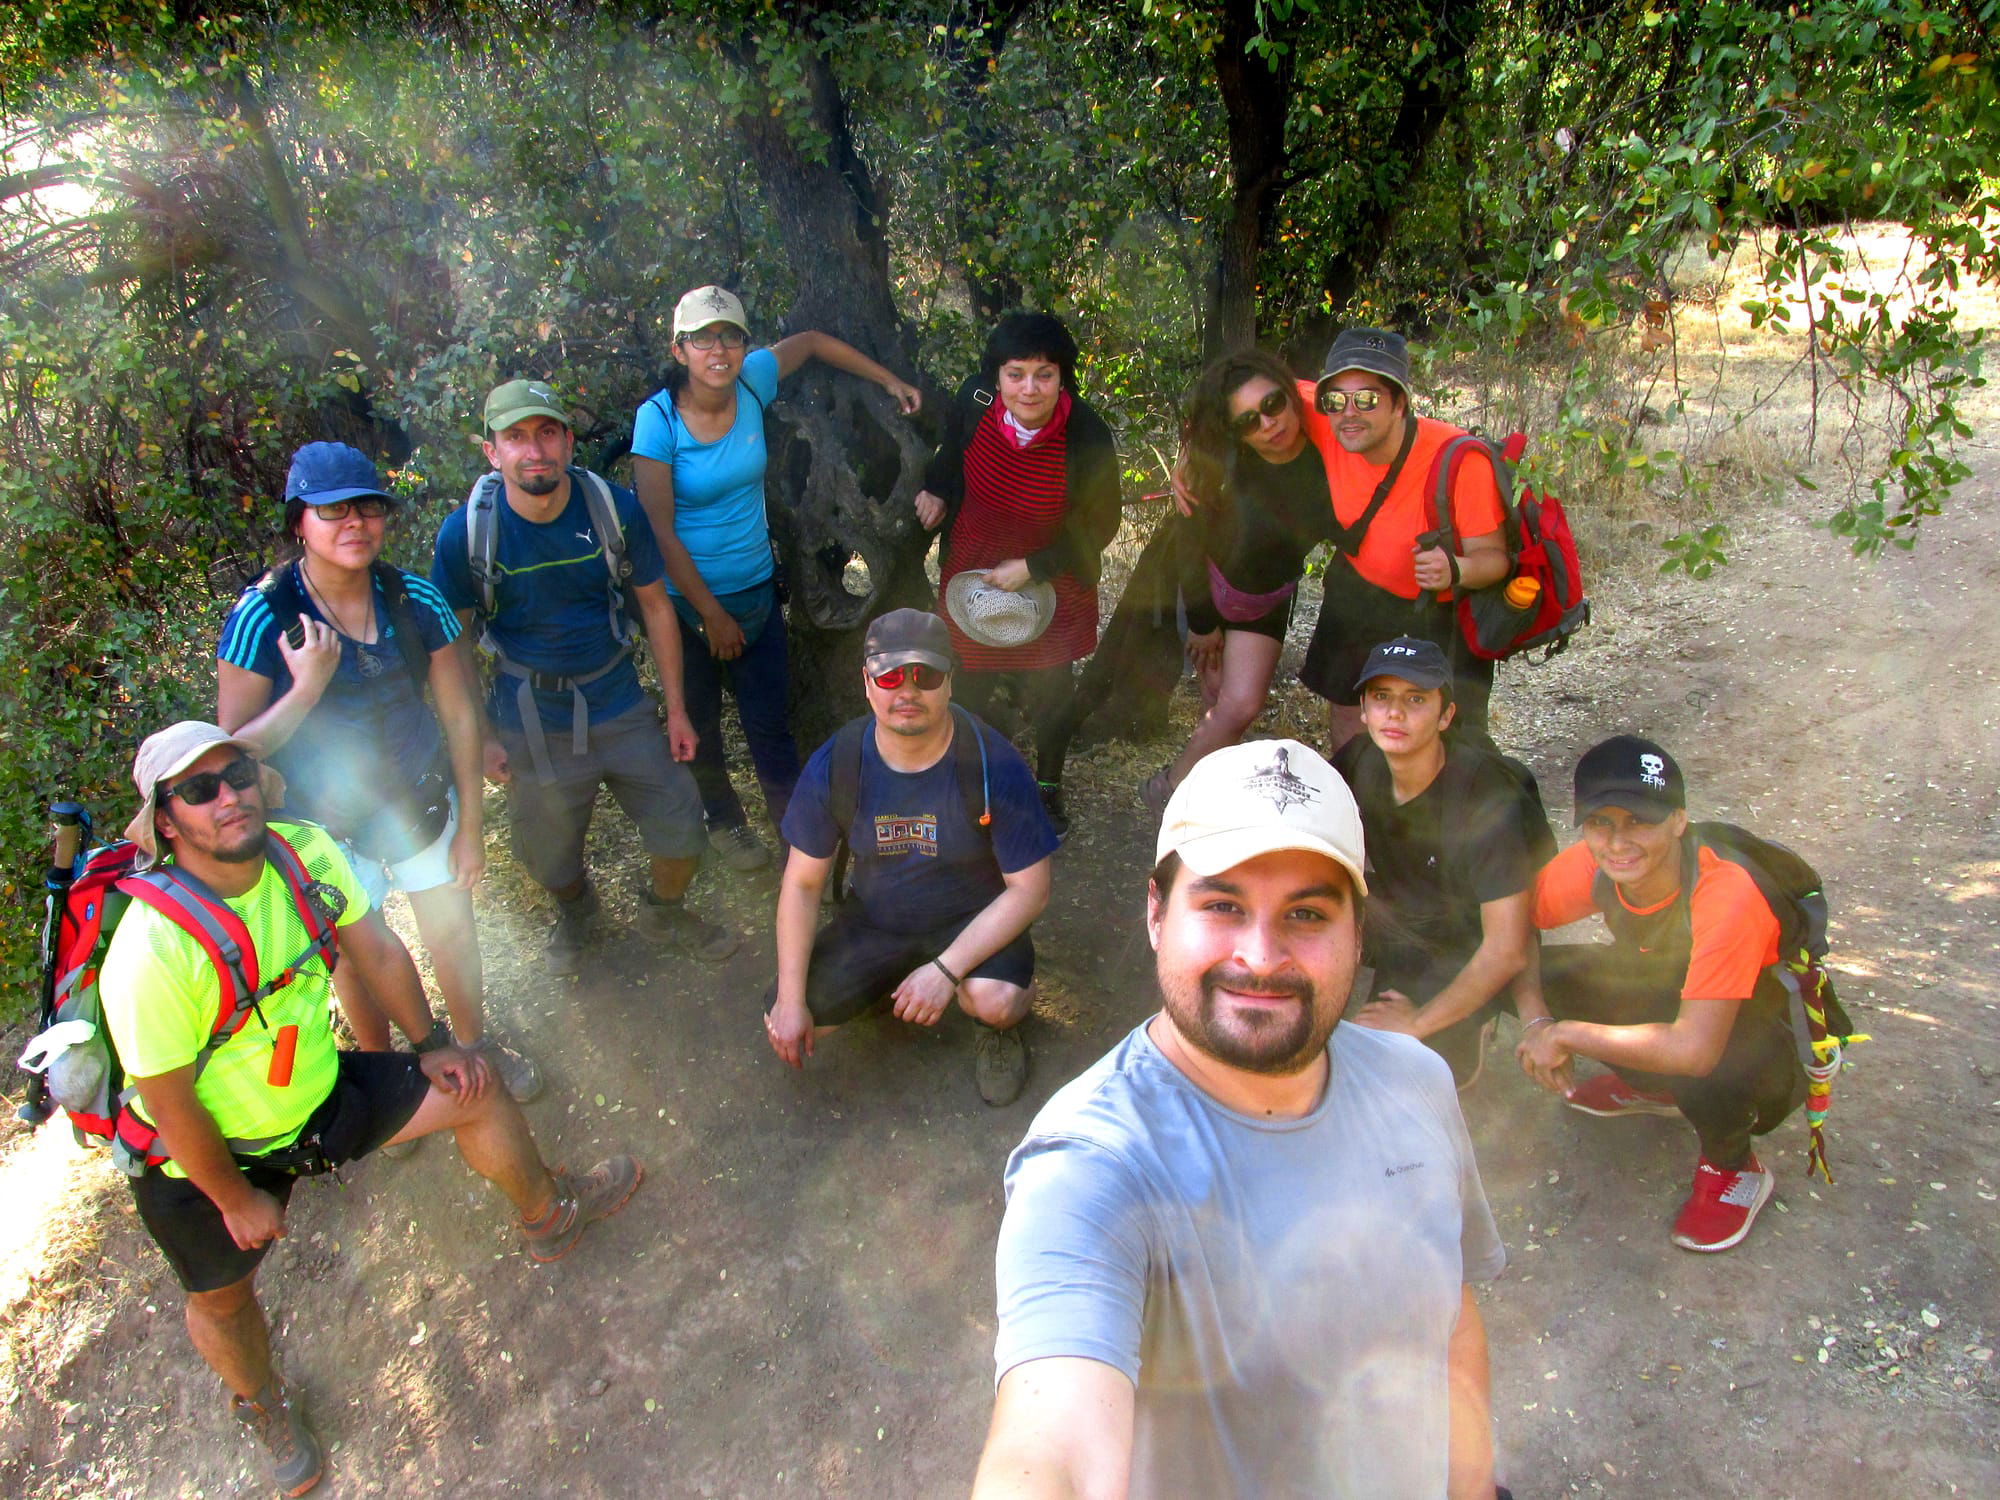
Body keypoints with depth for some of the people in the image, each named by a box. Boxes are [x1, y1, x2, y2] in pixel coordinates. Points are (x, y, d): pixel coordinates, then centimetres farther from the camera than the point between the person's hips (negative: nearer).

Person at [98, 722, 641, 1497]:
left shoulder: (305, 852, -21)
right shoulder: (152, 952, -37)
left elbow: (374, 952, -4)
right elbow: (171, 1109, -26)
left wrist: (429, 1048, 4)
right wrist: (237, 1200, -13)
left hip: (317, 1089, 5)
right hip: (210, 1156, -4)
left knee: (472, 1090, 1)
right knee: (222, 1296, 13)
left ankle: (549, 1216, 30)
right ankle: (264, 1405, 49)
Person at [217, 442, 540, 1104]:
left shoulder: (414, 598, -14)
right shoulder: (262, 615, -20)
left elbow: (460, 713, -4)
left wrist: (470, 824, -1)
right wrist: (305, 691, -33)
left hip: (424, 802, 2)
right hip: (326, 825, -2)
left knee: (453, 936, 17)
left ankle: (475, 1043, 47)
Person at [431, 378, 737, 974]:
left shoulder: (615, 508, -12)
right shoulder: (466, 532, -15)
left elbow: (655, 607, -1)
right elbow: (455, 640, -4)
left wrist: (676, 708, 1)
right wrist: (481, 738, -5)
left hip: (621, 706, 1)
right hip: (532, 727, -1)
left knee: (682, 832, 7)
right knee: (550, 857, 16)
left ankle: (664, 908, 42)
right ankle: (575, 910, 53)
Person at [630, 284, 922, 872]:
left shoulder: (751, 381, -8)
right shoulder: (658, 418, -18)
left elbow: (811, 342, 13)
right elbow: (660, 531, -17)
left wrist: (890, 381, 11)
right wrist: (712, 614, -14)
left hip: (756, 589, 3)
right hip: (687, 600, -3)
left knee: (771, 720, 8)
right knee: (700, 722, 14)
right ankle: (723, 822, 37)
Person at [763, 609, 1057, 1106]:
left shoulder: (994, 765, -23)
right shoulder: (834, 765, -15)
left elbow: (1029, 889, -18)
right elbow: (802, 883, -6)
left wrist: (946, 970, -28)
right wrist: (790, 1000, -12)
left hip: (972, 922, -3)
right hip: (875, 922, 4)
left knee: (995, 1000, -35)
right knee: (784, 1024, -12)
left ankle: (1000, 1027, 5)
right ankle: (888, 984, 18)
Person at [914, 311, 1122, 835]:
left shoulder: (1087, 436, -27)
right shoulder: (974, 402, -20)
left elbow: (1100, 525, -13)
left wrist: (1033, 568, -17)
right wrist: (936, 489, -8)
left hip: (1051, 581, -2)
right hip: (972, 570, 2)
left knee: (1050, 688, 12)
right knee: (971, 682, 13)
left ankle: (1049, 786, 40)